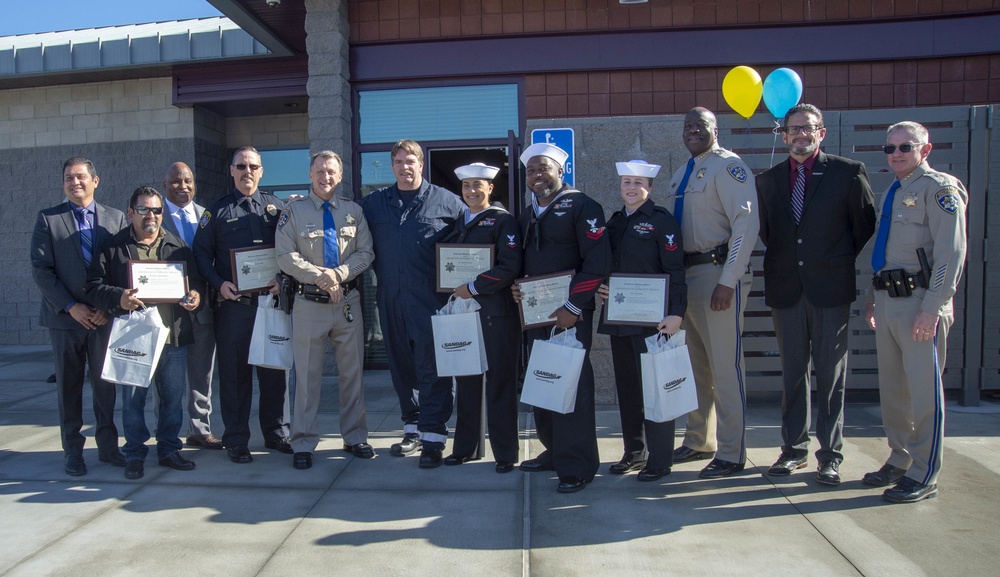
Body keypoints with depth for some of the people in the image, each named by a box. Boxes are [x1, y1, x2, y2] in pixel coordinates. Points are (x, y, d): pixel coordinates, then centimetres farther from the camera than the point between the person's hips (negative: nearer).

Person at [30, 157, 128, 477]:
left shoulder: (116, 218, 5)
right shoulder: (48, 219, 2)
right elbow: (41, 269, -3)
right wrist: (70, 306, -11)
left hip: (105, 315, 1)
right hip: (66, 317, 0)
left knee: (106, 383, 6)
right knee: (68, 385, 8)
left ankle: (107, 446, 17)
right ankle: (72, 451, 18)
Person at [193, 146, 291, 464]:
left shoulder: (276, 207, 10)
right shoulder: (217, 211, 8)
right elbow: (201, 252, 6)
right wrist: (219, 283, -9)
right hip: (233, 303, -1)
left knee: (274, 369, 7)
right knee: (234, 372, 4)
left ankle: (276, 433, 20)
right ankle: (236, 441, 14)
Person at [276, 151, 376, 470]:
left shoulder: (353, 211, 9)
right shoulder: (294, 211, 2)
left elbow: (366, 252, 2)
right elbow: (285, 256, -5)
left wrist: (339, 273, -14)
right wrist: (318, 276, -17)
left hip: (348, 302, 3)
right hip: (309, 303, -2)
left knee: (352, 372, 10)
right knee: (307, 375, 3)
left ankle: (355, 437, 24)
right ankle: (303, 444, 14)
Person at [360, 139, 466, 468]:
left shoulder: (446, 201, 3)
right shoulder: (374, 203, 13)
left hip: (430, 300, -4)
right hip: (390, 300, 4)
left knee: (432, 369, -4)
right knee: (401, 367, 12)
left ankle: (433, 438, 2)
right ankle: (412, 429, 25)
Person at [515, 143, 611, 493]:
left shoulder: (581, 206, -6)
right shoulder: (527, 215, 18)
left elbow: (598, 261, -14)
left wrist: (573, 307, -19)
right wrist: (516, 287, 3)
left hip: (570, 314, -7)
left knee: (572, 385, -5)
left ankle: (577, 466, 4)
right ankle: (554, 452, 27)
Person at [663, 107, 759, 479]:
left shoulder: (727, 166, -8)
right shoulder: (681, 175, 18)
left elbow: (747, 223, -17)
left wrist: (728, 281, -22)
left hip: (717, 274, -8)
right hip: (684, 275, 9)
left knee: (725, 366, -3)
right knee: (695, 365, 16)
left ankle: (731, 455, 8)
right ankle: (699, 442, 29)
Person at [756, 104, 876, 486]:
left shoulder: (848, 172, -1)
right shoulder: (768, 180, 9)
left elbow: (866, 226, 3)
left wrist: (843, 264, 4)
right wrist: (782, 263, 9)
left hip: (831, 287, -3)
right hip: (785, 289, 3)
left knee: (831, 375, 4)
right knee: (792, 373, 11)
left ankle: (830, 454, 14)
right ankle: (794, 449, 22)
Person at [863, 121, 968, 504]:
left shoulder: (939, 188, -7)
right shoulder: (893, 192, 18)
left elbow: (951, 253, -14)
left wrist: (932, 308, -18)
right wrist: (873, 299, 18)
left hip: (920, 303, -8)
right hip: (888, 301, 8)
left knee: (923, 389, -1)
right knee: (892, 388, 13)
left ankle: (924, 476, 9)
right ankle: (899, 461, 27)